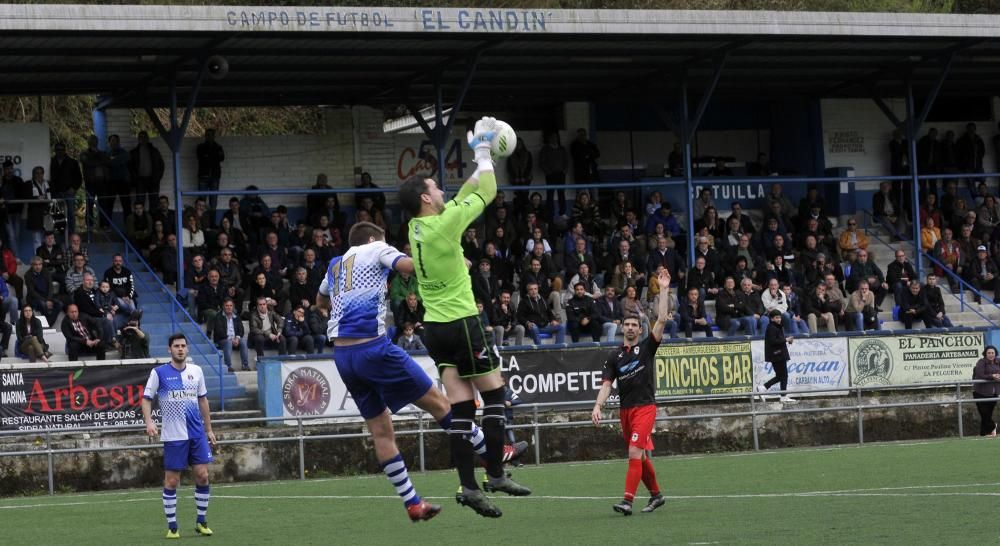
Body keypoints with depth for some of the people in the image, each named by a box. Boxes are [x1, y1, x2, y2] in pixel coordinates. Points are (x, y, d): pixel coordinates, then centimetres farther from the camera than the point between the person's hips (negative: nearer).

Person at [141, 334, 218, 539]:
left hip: (197, 434, 3)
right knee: (172, 481, -1)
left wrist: (209, 429, 16)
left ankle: (201, 521, 12)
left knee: (202, 476, -2)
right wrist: (149, 422, -18)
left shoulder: (196, 371, 8)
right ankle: (172, 526, 7)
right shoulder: (159, 373, -3)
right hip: (173, 436, -3)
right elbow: (146, 398, -2)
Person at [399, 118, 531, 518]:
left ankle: (468, 485, -1)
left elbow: (466, 194, 21)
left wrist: (482, 159, 23)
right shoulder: (445, 224, -15)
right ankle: (495, 475, 1)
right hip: (461, 322, -7)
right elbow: (486, 192, -4)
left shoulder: (417, 227, 7)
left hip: (433, 327, 7)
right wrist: (483, 151, 10)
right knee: (494, 394, 4)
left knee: (461, 407, 4)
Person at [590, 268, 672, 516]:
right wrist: (598, 405, -9)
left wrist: (664, 289, -8)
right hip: (625, 410, 5)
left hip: (645, 407, -5)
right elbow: (606, 385, 7)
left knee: (635, 452, -17)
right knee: (641, 456, 12)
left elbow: (662, 319, -7)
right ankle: (656, 495, 27)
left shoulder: (647, 348, 2)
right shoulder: (614, 357, 11)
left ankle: (627, 500, -23)